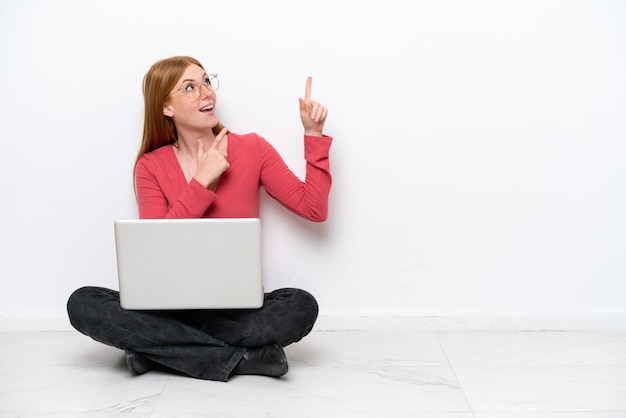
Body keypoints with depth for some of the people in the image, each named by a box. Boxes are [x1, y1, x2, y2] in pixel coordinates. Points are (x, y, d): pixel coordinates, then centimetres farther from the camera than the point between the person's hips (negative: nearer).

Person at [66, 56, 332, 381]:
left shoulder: (252, 149, 2)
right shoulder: (151, 167, 3)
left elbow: (314, 210, -3)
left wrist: (314, 134, -8)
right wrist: (202, 181, -13)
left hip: (238, 309, -1)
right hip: (173, 304, 1)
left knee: (302, 306, -31)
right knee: (83, 304, -24)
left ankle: (158, 348, -19)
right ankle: (241, 359, -24)